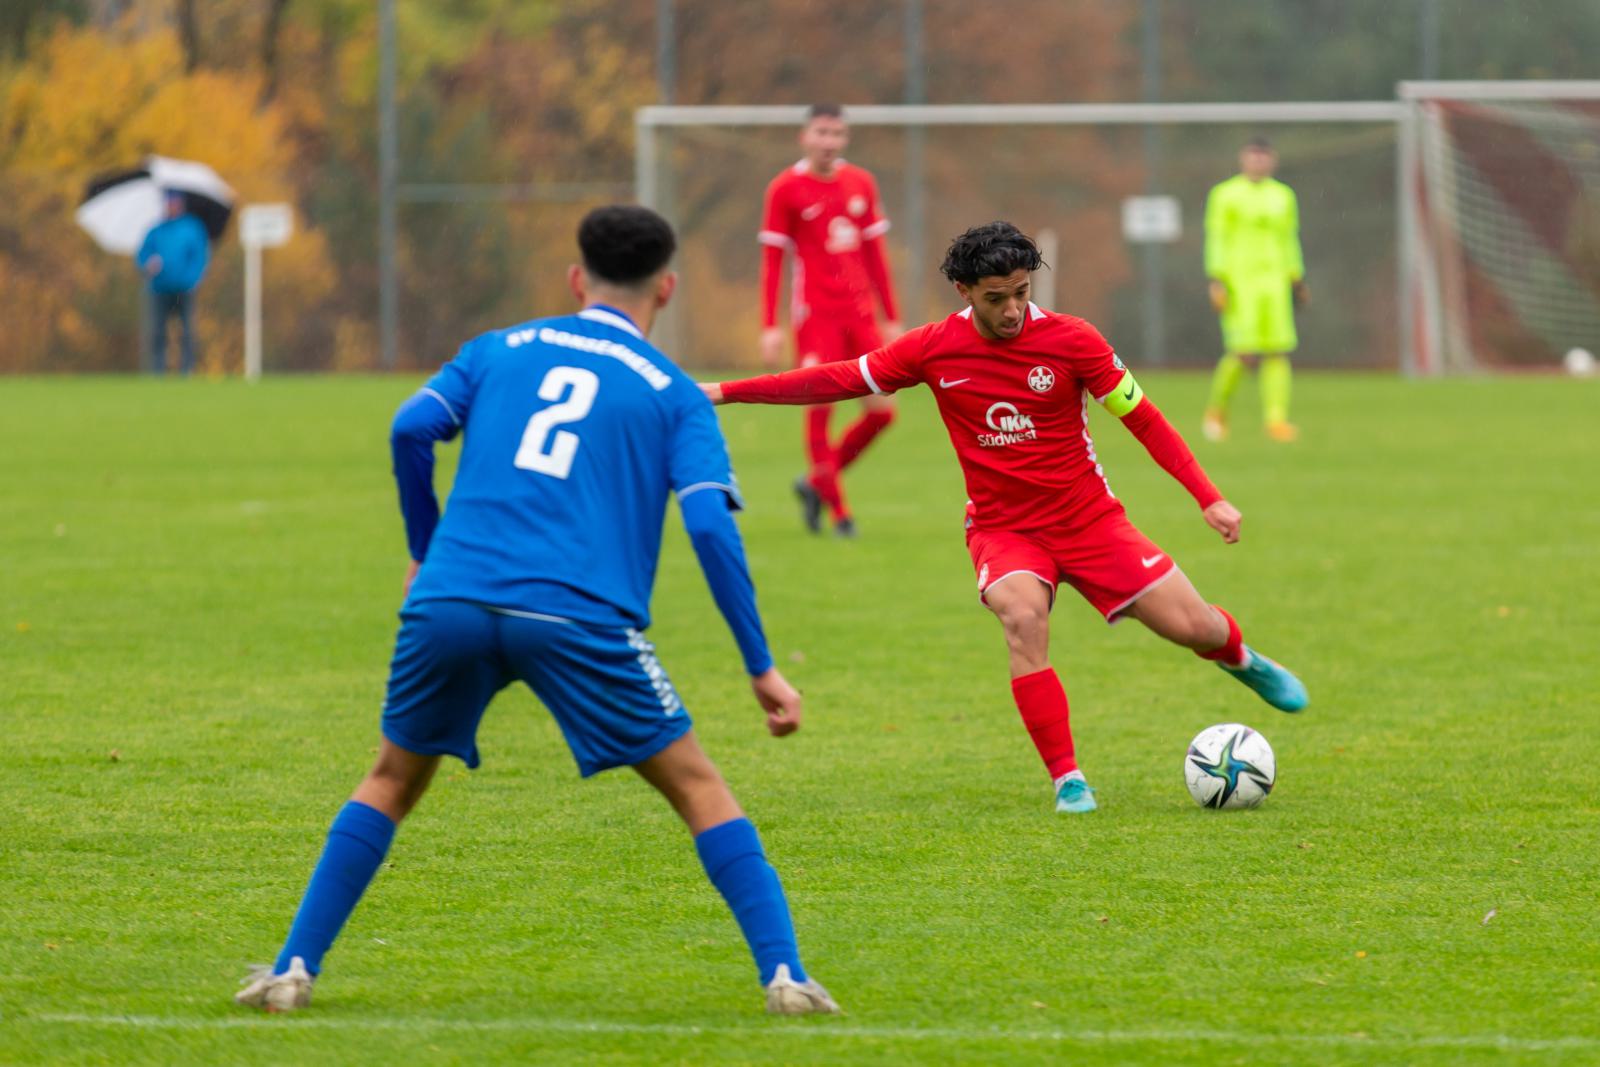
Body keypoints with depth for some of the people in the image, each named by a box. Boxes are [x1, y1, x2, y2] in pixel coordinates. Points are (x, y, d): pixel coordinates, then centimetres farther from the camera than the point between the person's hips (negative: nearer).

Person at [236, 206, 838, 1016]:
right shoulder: (673, 395, 13)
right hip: (579, 616, -2)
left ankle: (293, 970, 16)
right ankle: (784, 977, 0)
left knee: (391, 782, 23)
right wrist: (761, 668, 1)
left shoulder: (498, 351, 20)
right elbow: (709, 524, 0)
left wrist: (425, 551, 19)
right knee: (697, 787, 10)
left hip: (450, 605, 2)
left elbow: (412, 427, 5)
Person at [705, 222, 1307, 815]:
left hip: (1088, 519, 0)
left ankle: (1238, 657, 34)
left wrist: (1208, 498, -10)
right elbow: (836, 381, 0)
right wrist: (724, 393, -3)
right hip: (1003, 529, 0)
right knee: (1023, 618, -32)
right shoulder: (935, 349, -6)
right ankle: (1067, 780, -25)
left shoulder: (1070, 340, -10)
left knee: (1193, 627, -6)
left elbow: (1143, 419, -4)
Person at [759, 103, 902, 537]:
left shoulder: (861, 184, 10)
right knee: (820, 407, -9)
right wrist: (769, 327, -8)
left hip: (860, 315, 5)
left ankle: (815, 484, 20)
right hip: (815, 315, -5)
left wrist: (892, 319, 14)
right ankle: (837, 511, 3)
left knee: (882, 412, 1)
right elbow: (771, 261, -2)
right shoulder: (786, 189, -3)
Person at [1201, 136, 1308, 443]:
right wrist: (1216, 280, -10)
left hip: (1273, 280, 4)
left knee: (1278, 351, -7)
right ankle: (1216, 410, 10)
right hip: (1238, 279, -4)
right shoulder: (1225, 195, 1)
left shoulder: (1283, 196, 15)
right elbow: (1216, 238, -2)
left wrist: (1297, 280, 17)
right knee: (1243, 352, -13)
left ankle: (1276, 419, -8)